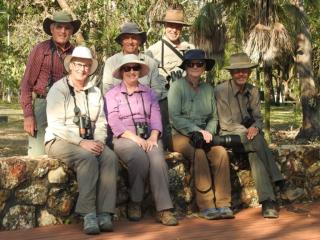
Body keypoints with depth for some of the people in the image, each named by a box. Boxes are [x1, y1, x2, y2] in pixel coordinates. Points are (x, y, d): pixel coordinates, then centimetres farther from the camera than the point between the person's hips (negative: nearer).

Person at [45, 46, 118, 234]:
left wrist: (99, 141, -10)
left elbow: (101, 122, 11)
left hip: (89, 142, 5)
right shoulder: (58, 90, -2)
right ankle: (88, 215, -33)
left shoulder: (95, 92, 16)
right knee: (88, 158, -34)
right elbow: (56, 125, -11)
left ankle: (104, 214, -30)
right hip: (60, 141, -5)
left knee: (110, 157, -26)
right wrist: (81, 142, -20)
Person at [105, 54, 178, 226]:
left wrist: (153, 137, -11)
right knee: (140, 158, -34)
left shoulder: (149, 93, 21)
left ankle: (163, 210, -34)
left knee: (157, 159, -30)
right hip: (124, 139, -2)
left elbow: (156, 117, 9)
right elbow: (114, 123, -2)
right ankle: (134, 203, -15)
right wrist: (136, 138, -16)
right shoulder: (112, 95, 10)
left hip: (149, 137, 3)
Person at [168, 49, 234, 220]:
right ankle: (206, 206, -30)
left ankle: (223, 204, -26)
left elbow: (214, 117, 15)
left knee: (221, 152, -26)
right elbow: (174, 117, -9)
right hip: (181, 135, -4)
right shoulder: (177, 86, 0)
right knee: (199, 154, -34)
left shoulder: (208, 89, 16)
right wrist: (196, 131, -15)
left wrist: (208, 132, -6)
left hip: (204, 135, 4)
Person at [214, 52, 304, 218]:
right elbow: (226, 123, -10)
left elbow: (258, 117, 8)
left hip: (249, 136, 4)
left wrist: (255, 127, -17)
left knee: (254, 153, -32)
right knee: (258, 141, -33)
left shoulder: (253, 91, 10)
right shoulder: (221, 91, -7)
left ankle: (267, 201, -39)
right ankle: (281, 185, -32)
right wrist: (247, 131, -21)